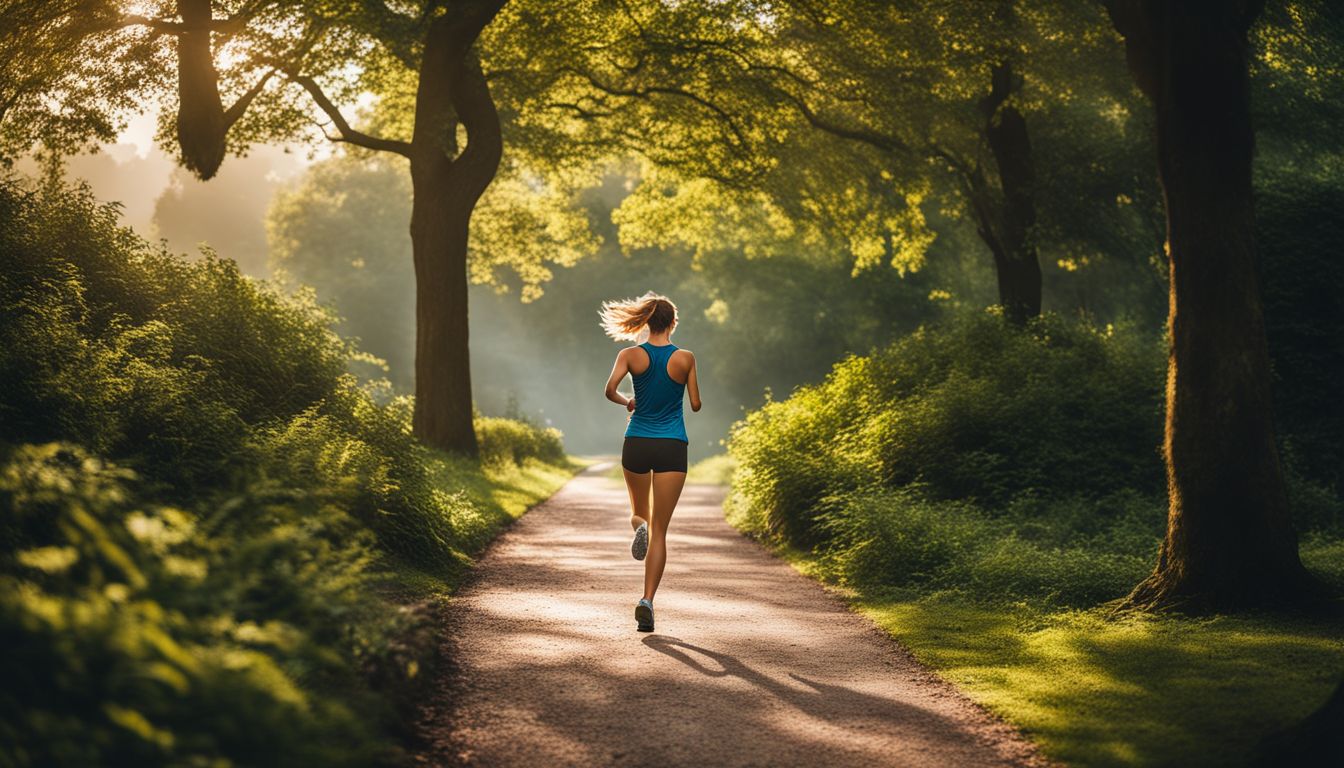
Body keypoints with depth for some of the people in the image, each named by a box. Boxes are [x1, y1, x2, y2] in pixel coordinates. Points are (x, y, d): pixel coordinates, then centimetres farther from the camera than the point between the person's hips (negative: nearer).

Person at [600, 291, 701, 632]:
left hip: (637, 444, 1)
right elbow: (695, 405, 3)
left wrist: (627, 402, 6)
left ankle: (639, 527, -10)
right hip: (672, 447, -1)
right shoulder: (685, 358, -3)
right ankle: (646, 600, -12)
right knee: (660, 530, 0)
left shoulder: (631, 355, -2)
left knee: (639, 512, 26)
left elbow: (610, 389, -15)